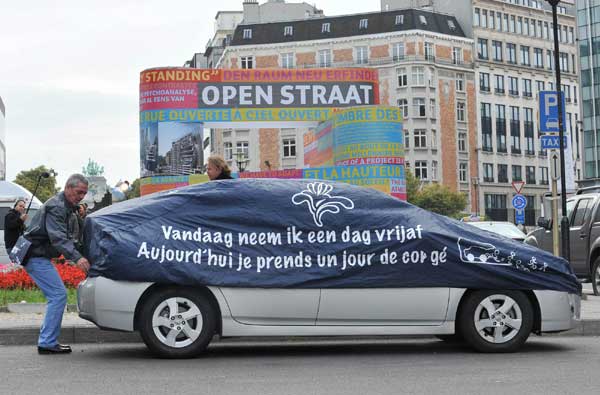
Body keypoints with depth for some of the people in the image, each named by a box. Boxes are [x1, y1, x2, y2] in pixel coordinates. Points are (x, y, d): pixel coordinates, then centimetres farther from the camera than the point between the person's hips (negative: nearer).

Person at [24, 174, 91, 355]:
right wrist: (77, 258, -42)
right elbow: (58, 238, -32)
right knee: (58, 294, -14)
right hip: (36, 256, -10)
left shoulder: (65, 206, 15)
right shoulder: (56, 207, -18)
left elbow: (67, 236, 19)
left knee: (56, 296, 11)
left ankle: (48, 341, 16)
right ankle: (47, 343, -12)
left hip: (38, 256, 10)